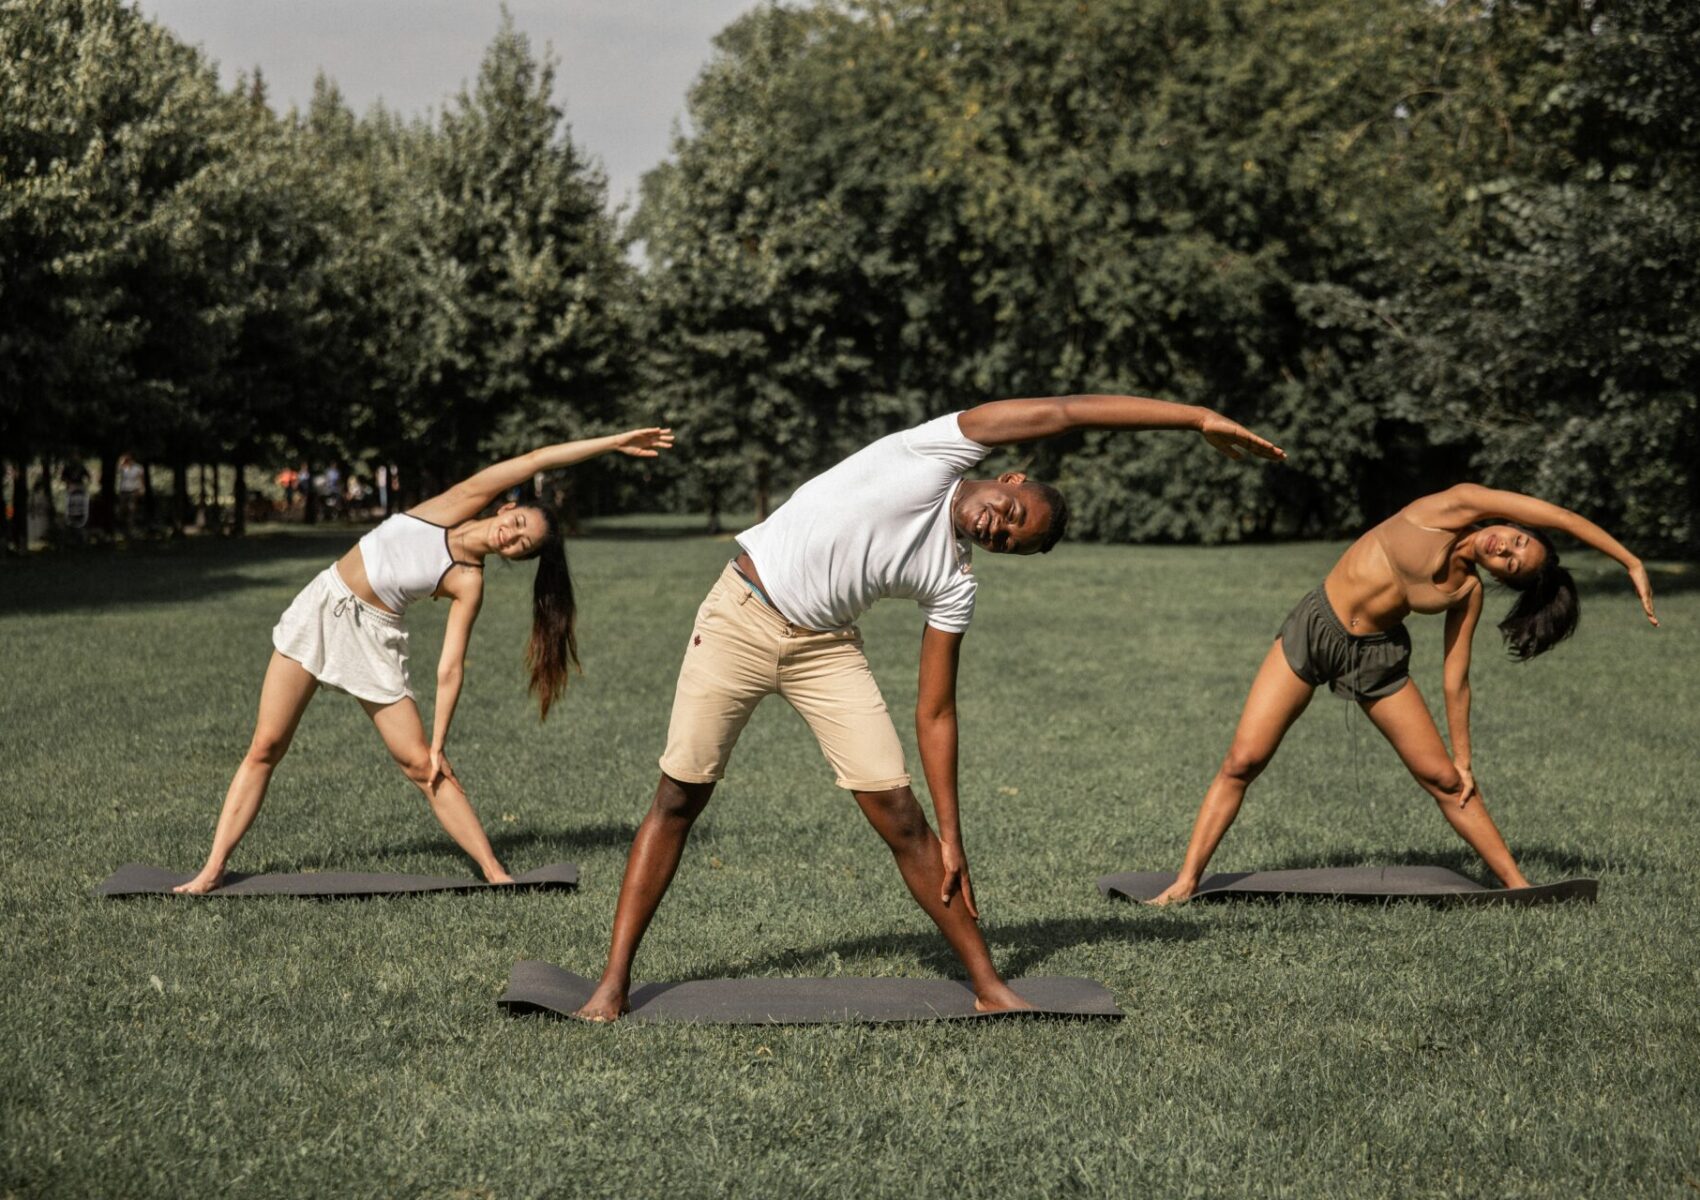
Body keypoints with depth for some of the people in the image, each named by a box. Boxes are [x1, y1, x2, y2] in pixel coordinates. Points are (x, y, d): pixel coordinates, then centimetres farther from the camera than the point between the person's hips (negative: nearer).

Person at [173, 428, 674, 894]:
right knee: (265, 748, 0)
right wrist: (612, 443, -1)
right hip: (321, 610, 1)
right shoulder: (458, 506, -5)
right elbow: (534, 461, -7)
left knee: (422, 764, -5)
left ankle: (494, 872, 2)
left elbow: (449, 668, -7)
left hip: (374, 638, -1)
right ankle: (213, 869, 4)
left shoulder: (468, 583, -8)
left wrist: (439, 743, -12)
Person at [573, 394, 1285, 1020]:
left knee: (899, 814, -5)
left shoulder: (953, 585, -3)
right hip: (740, 617, -3)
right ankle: (613, 982, 6)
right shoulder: (944, 451, -9)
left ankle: (987, 985, 3)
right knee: (677, 799, -2)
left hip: (824, 648, 3)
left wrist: (952, 838, -8)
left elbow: (934, 714, 0)